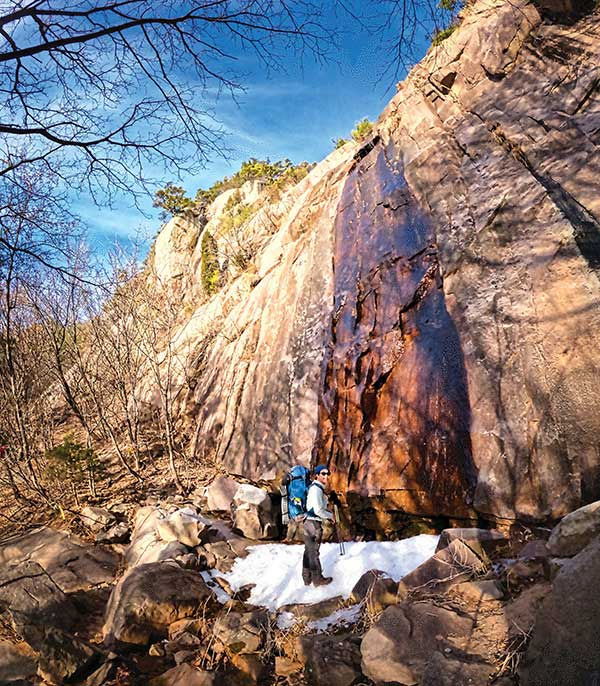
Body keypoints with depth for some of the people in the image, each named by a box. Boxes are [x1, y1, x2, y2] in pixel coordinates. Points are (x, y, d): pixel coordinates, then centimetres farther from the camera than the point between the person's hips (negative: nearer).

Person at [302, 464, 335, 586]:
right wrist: (330, 515, -9)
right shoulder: (316, 489, -20)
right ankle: (317, 579, 20)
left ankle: (307, 578, 29)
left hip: (309, 523, 10)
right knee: (313, 553, 6)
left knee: (308, 551, 18)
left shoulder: (318, 488, 11)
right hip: (314, 524, -10)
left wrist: (329, 512, 11)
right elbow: (318, 510, -24)